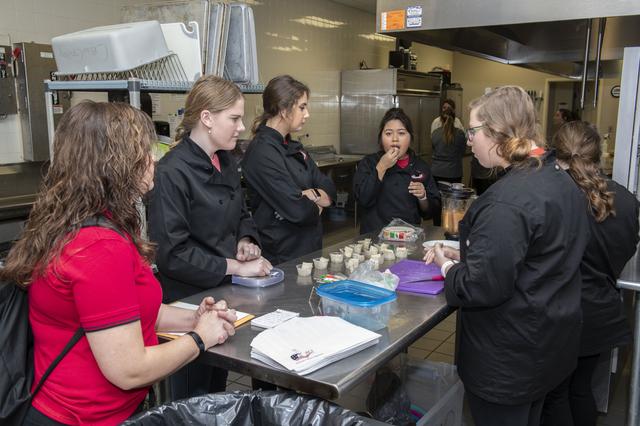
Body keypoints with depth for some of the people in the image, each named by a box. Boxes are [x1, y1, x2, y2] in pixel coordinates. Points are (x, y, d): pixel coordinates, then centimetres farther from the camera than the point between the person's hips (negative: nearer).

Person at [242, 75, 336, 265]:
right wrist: (316, 205, -3)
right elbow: (297, 210, -24)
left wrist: (308, 194, -15)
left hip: (310, 247, 8)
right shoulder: (262, 152, -19)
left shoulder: (294, 147, 9)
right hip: (282, 257, -8)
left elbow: (330, 190, 5)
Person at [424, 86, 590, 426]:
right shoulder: (559, 178, 4)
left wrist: (448, 266, -7)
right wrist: (464, 256, 5)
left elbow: (482, 288, -26)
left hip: (507, 359, -9)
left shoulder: (508, 201, -27)